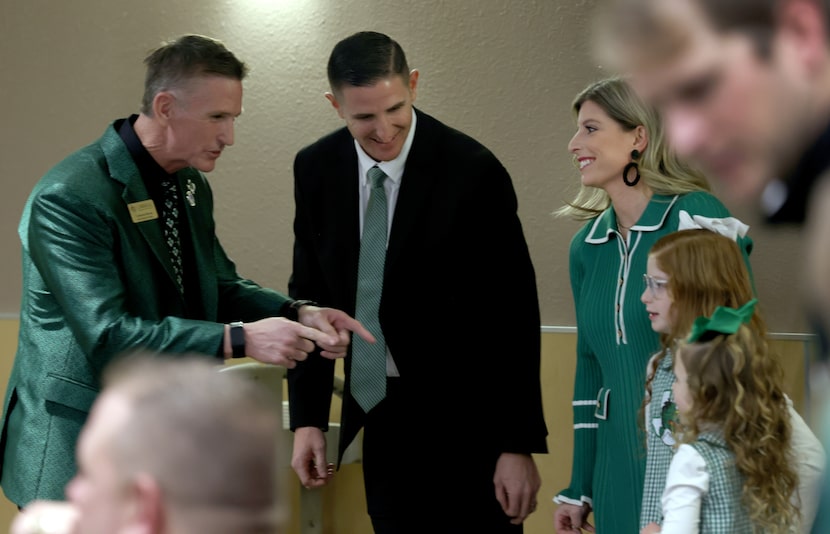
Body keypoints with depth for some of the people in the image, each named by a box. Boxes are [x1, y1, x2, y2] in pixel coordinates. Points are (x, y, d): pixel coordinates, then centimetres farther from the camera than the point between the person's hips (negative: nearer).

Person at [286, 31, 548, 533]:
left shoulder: (473, 171, -15)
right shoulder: (317, 169, 0)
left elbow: (515, 316, -12)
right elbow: (310, 295, 8)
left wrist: (520, 444, -14)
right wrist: (307, 417, 2)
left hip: (465, 422, -4)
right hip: (380, 419, 4)